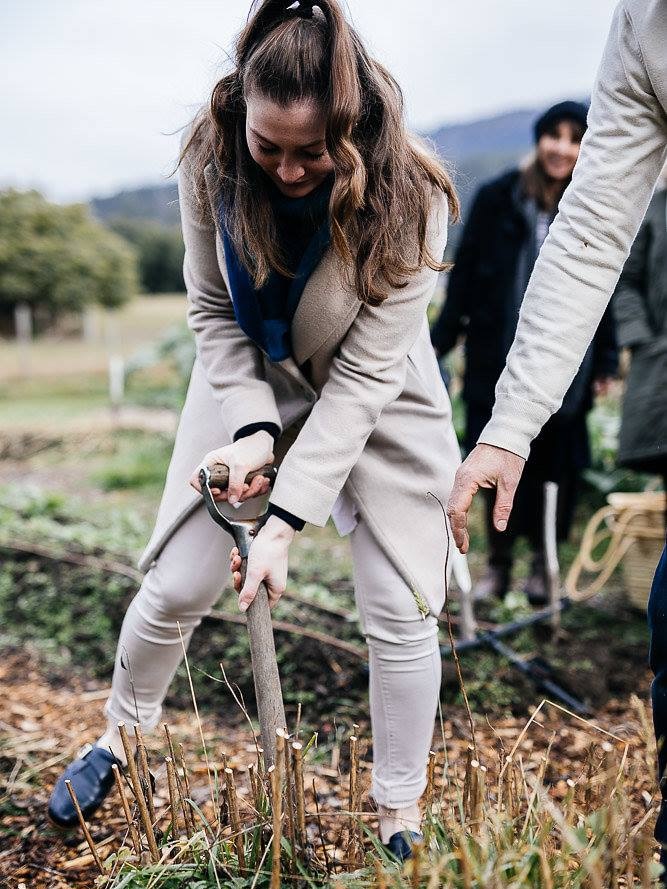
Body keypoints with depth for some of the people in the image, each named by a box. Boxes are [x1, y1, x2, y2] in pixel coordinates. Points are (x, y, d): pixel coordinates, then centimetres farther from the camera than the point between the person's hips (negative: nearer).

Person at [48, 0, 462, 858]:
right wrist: (252, 428, -24)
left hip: (374, 397, -1)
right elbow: (213, 311, -10)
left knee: (399, 609, -7)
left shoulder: (407, 198, -29)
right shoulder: (211, 161, -22)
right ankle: (120, 736, 33)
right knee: (177, 586, 2)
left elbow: (364, 375, -28)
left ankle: (400, 820, 14)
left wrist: (288, 517, -31)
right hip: (250, 384, 2)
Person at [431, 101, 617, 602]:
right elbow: (465, 273, 3)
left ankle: (543, 562, 20)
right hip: (498, 356, 1)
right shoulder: (498, 199, 0)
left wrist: (606, 360, 0)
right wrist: (442, 339, 1)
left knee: (556, 462, 3)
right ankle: (499, 561, 22)